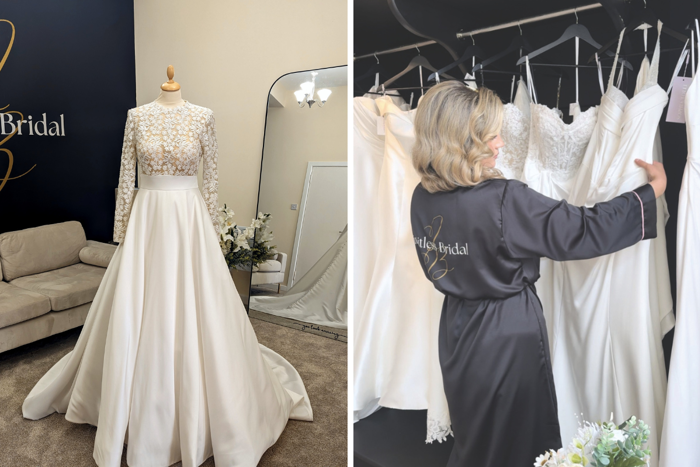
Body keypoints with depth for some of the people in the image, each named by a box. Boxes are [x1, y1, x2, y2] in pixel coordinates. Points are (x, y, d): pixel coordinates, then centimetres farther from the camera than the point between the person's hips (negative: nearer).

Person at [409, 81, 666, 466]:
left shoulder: (423, 198, -8)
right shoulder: (505, 202, -27)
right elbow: (583, 232, -18)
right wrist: (653, 190, -6)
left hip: (458, 329, 6)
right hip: (508, 335, -6)